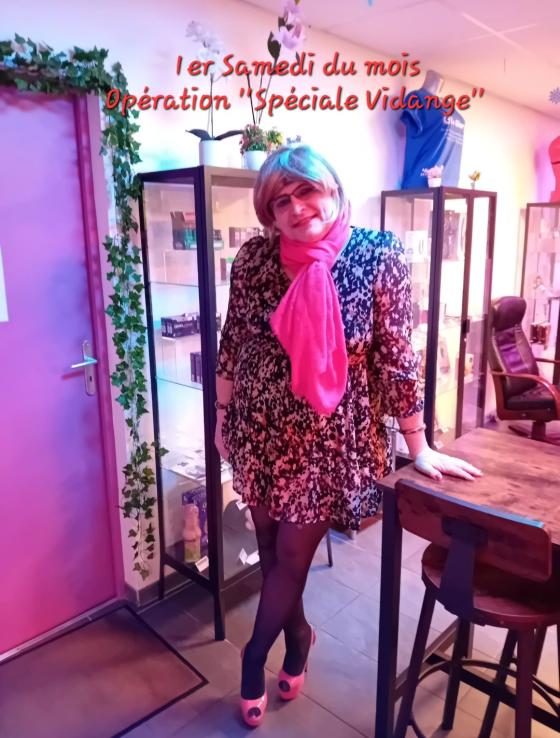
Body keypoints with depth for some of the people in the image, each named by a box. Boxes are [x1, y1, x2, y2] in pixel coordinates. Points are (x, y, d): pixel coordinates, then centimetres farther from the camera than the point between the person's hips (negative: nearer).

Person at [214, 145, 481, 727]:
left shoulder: (378, 255, -13)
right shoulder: (254, 258, -5)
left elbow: (395, 356, -10)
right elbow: (232, 344, 5)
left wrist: (418, 447, -5)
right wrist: (222, 417, 12)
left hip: (328, 439, -3)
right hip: (261, 433, 3)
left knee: (292, 556, 10)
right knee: (270, 549, 18)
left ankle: (253, 661, 40)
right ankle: (298, 635, 50)